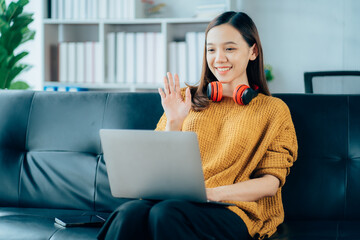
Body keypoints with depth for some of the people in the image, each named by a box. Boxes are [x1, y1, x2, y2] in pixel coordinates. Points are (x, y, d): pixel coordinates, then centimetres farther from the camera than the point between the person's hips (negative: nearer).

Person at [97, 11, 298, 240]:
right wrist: (173, 123, -1)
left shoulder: (274, 110, 12)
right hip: (175, 198, 3)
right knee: (130, 212, -34)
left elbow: (271, 182, 1)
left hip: (232, 210, -3)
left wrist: (213, 193, -15)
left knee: (166, 213, -37)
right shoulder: (187, 99, 21)